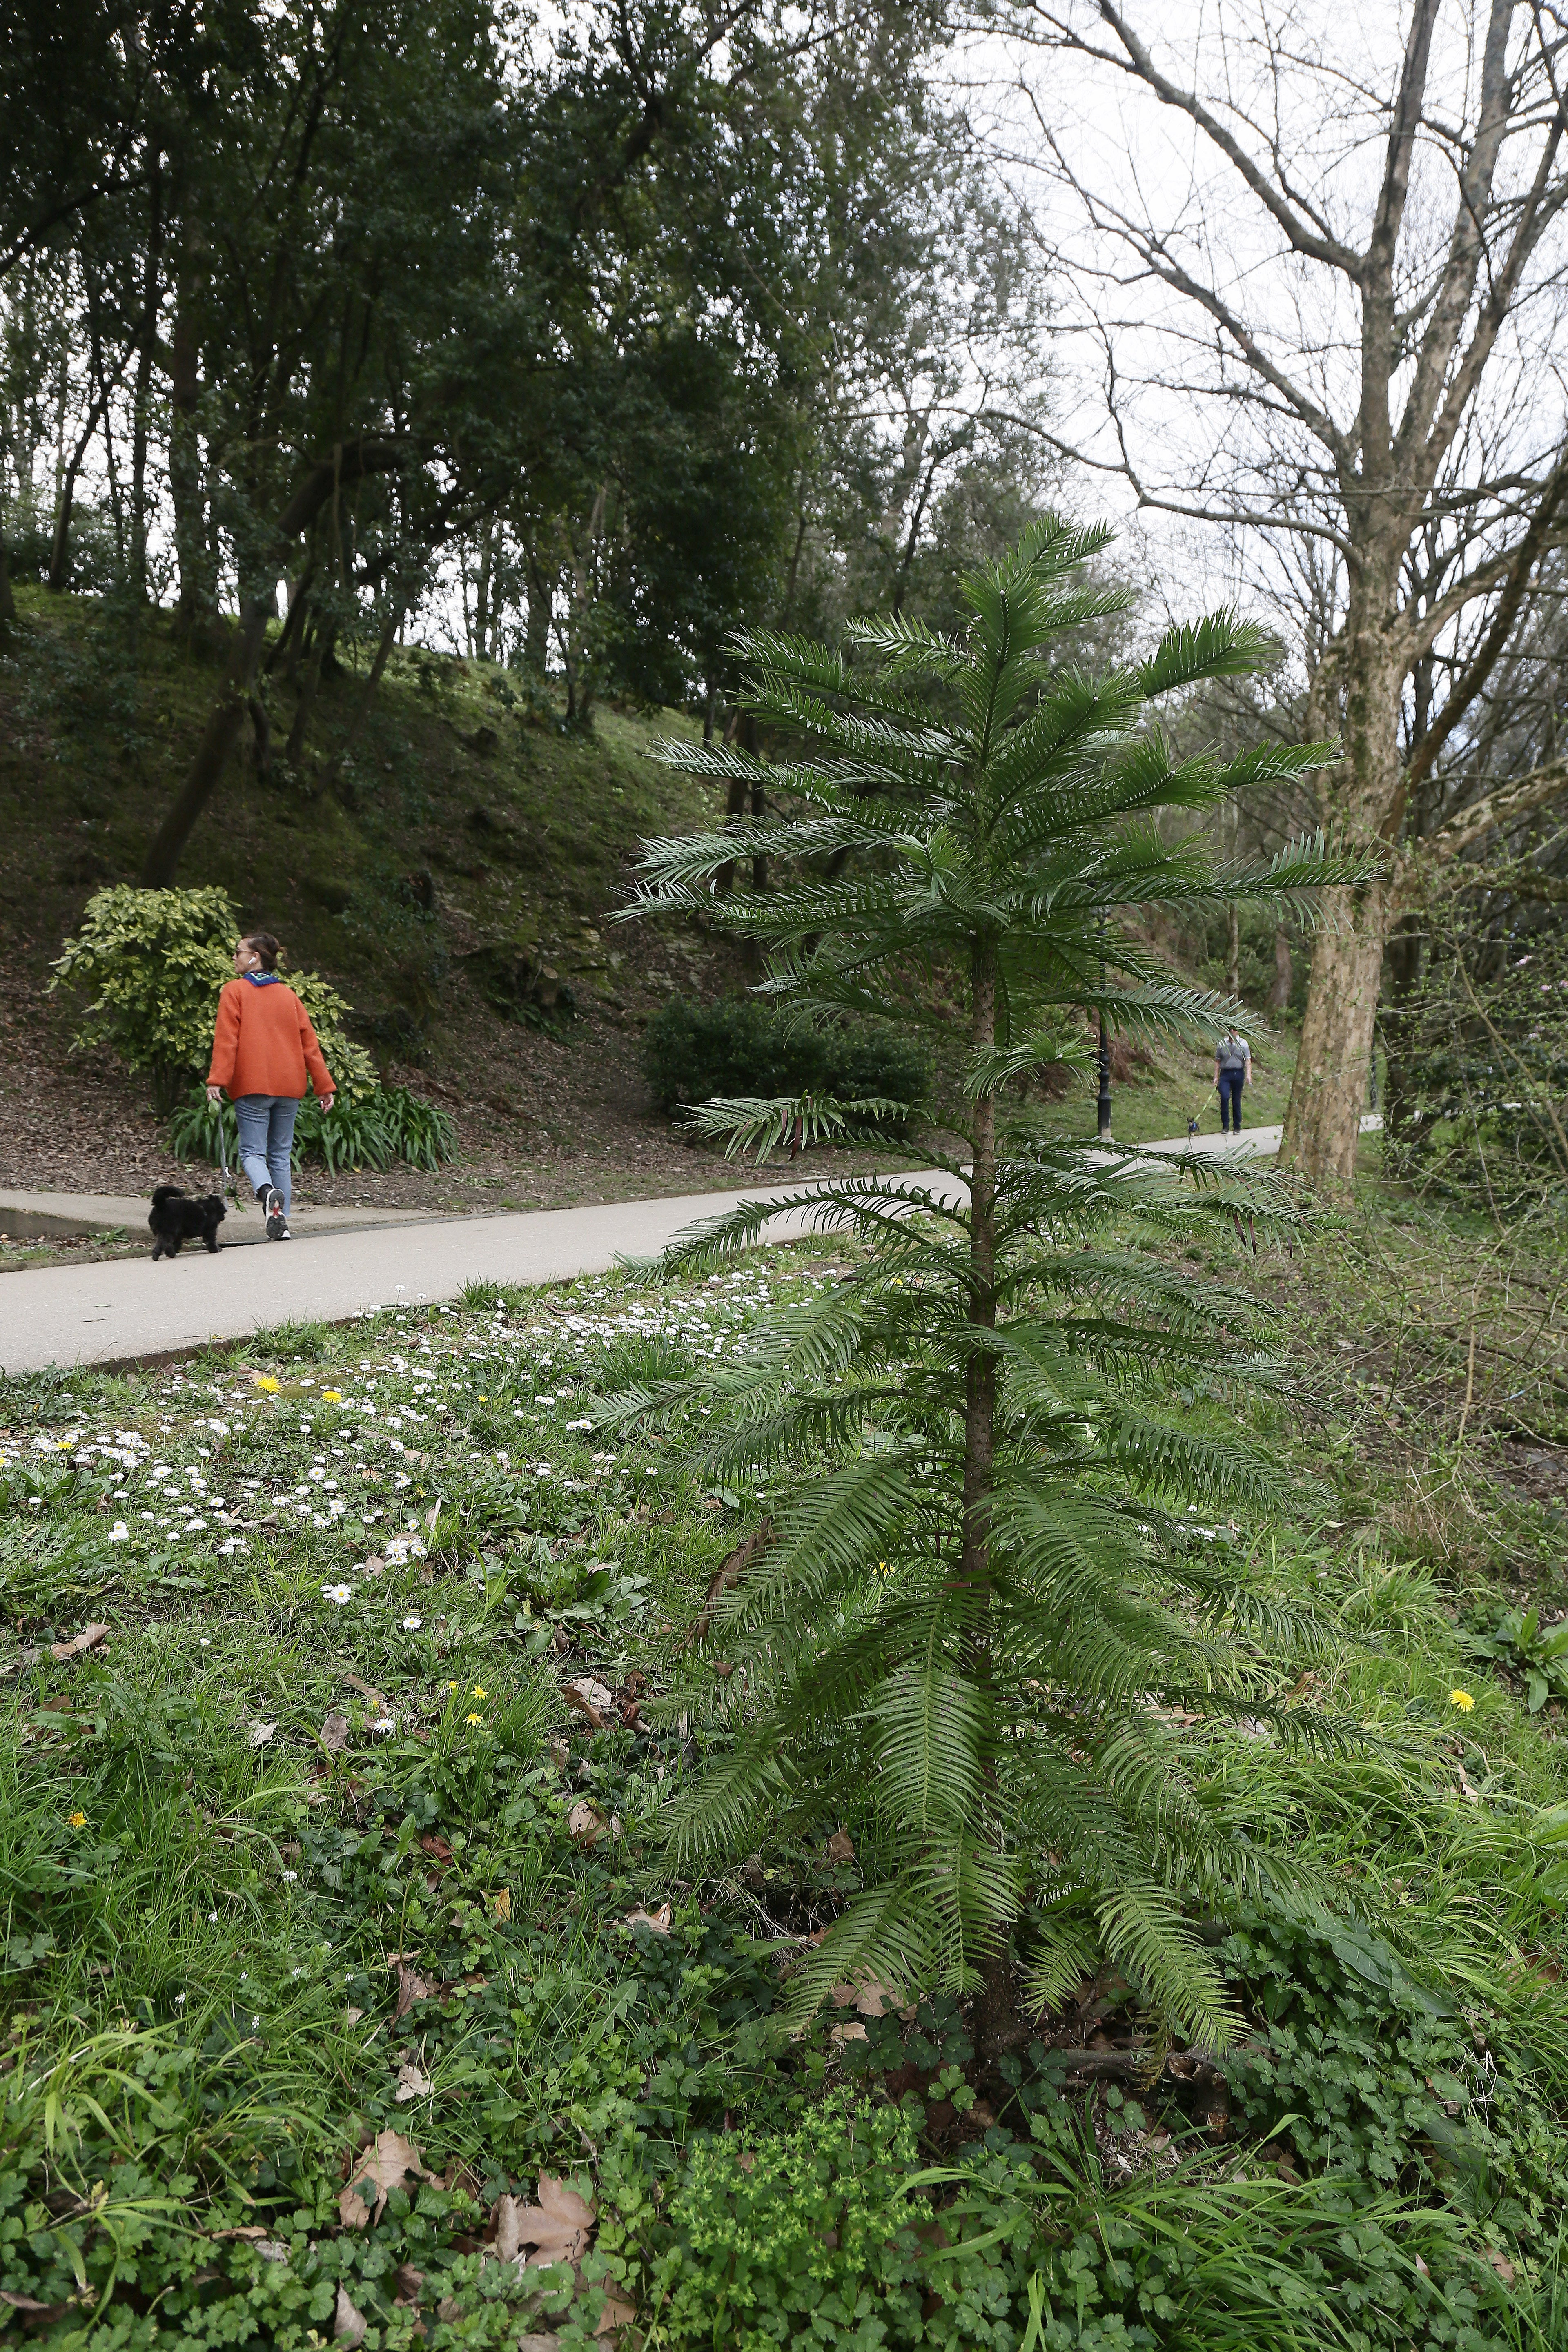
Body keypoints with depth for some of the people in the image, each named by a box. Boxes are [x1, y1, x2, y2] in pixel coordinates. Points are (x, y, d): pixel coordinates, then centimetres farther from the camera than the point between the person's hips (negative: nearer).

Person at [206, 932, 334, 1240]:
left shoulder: (234, 990, 0)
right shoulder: (288, 994, 13)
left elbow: (226, 1039, -11)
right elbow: (309, 1042, 10)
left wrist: (217, 1080, -15)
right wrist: (324, 1086, 11)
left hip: (251, 1088, -4)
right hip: (289, 1087, 4)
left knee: (252, 1151, 0)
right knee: (281, 1154, 10)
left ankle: (268, 1192, -30)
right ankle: (281, 1222, 5)